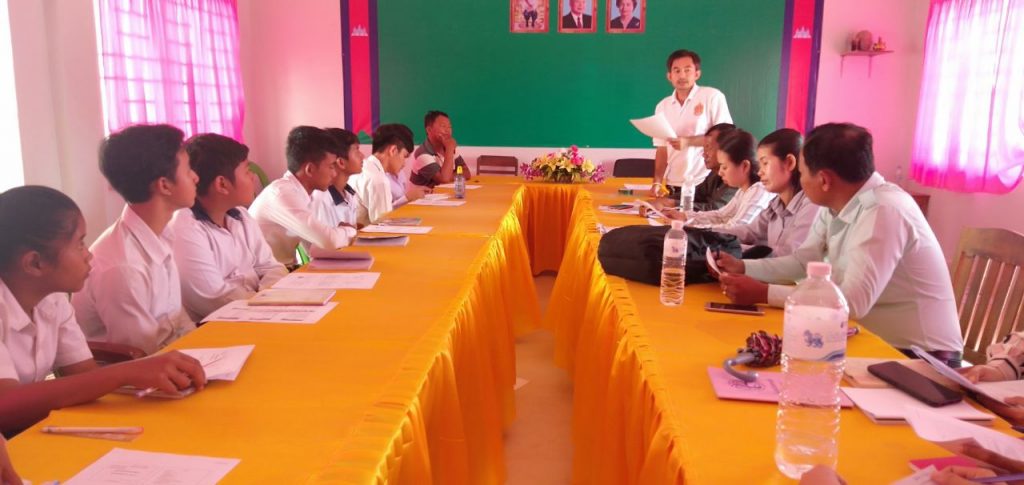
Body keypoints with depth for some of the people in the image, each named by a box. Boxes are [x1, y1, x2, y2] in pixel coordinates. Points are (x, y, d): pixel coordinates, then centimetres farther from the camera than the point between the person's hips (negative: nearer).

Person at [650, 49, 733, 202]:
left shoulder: (713, 97, -3)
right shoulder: (662, 106, 9)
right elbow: (662, 148, 8)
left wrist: (688, 141, -16)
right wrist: (657, 182, -4)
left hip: (705, 184, -4)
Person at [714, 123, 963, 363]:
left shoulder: (883, 212, -26)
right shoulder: (834, 204, 1)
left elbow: (852, 303, -32)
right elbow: (802, 262, 11)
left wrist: (764, 293, -29)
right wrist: (743, 267, 0)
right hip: (877, 341, 7)